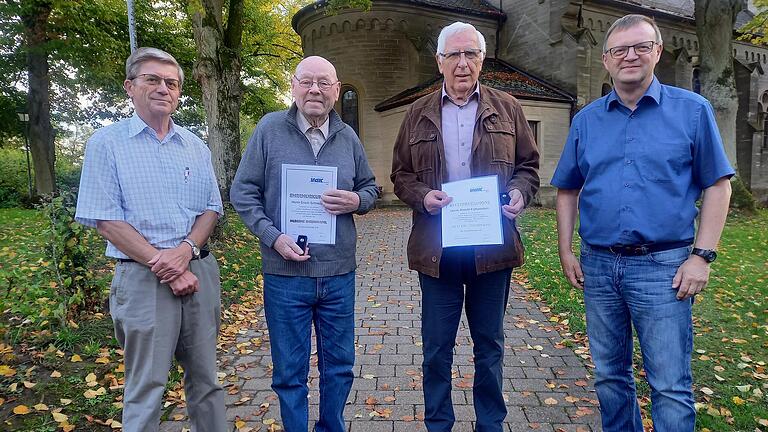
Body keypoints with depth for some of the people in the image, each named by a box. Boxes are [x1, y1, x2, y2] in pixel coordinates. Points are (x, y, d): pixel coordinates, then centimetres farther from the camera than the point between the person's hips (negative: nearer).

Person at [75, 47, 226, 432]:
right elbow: (105, 219, -7)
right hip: (143, 279, -4)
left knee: (205, 376, 14)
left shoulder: (195, 146, 11)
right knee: (145, 389, 5)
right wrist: (163, 266, -13)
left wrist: (186, 250, -10)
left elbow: (211, 208, 10)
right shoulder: (107, 143, -1)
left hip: (200, 270, 4)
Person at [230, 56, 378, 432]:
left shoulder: (348, 137, 7)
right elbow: (243, 192, -1)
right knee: (290, 372, 12)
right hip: (285, 274, -3)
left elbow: (370, 188, 15)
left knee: (339, 365, 17)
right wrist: (273, 236, -14)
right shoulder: (269, 130, -2)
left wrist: (356, 201, -9)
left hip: (339, 274, 3)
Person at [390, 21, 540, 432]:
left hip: (493, 246, 1)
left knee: (490, 345, 14)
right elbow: (400, 175, 8)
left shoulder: (507, 109, 8)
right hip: (436, 248, 0)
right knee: (436, 348, 10)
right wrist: (422, 196, -12)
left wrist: (520, 192, -11)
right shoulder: (418, 114, 8)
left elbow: (528, 165, 10)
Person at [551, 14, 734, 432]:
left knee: (670, 386, 2)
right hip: (598, 265, 3)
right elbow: (567, 191, 12)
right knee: (609, 377, 16)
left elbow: (717, 185, 0)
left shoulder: (692, 110, 1)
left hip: (663, 267, -3)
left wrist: (702, 255, -8)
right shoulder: (586, 120, 8)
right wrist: (565, 251, 5)